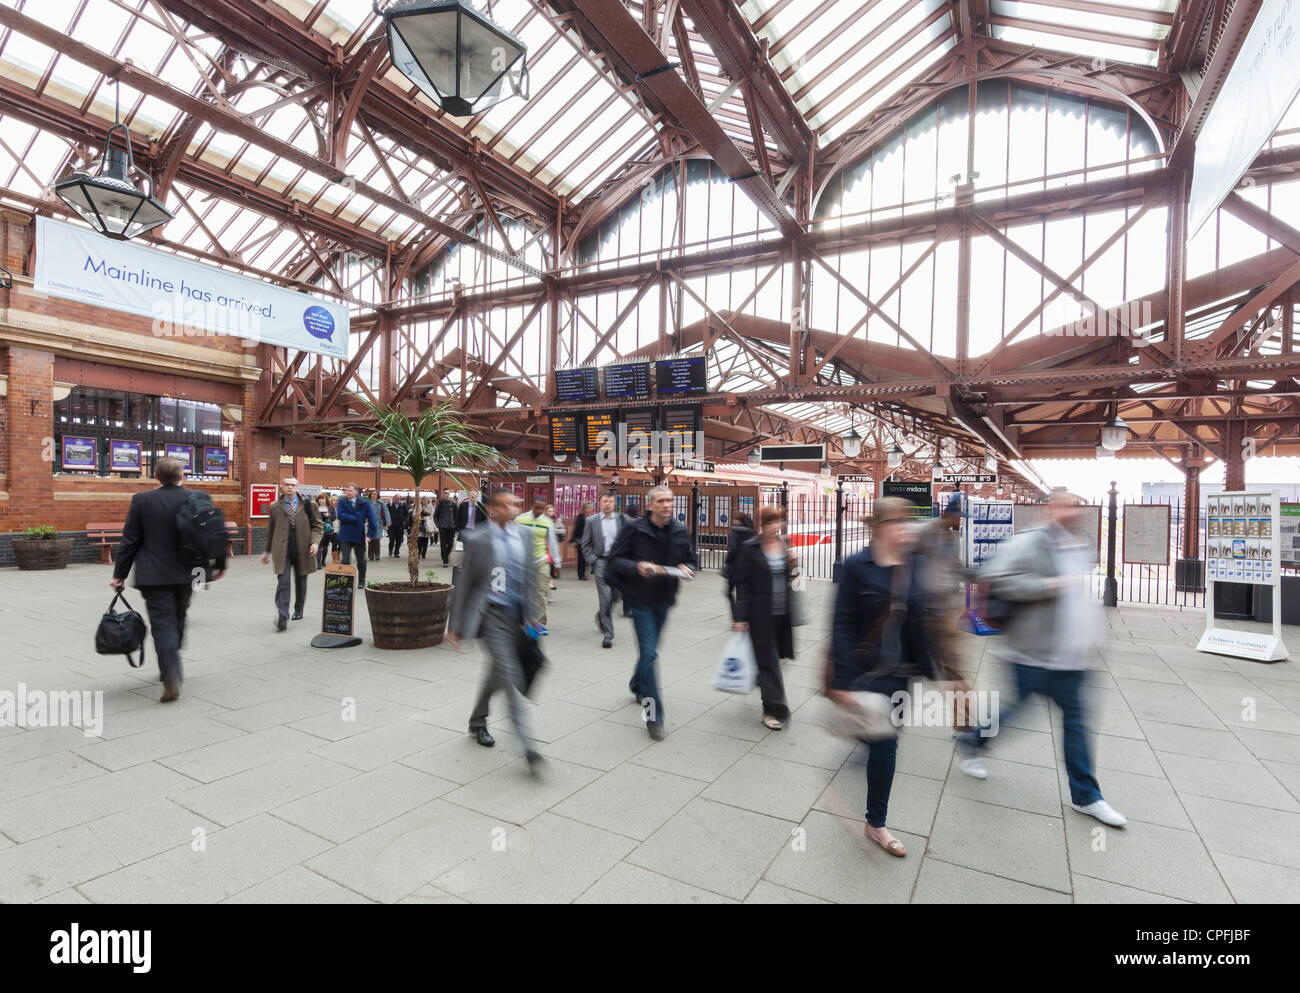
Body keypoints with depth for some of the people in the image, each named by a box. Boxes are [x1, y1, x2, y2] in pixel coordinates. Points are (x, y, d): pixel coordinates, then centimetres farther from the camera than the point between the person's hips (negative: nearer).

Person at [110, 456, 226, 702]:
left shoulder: (141, 501, -5)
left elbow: (129, 541, -2)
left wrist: (119, 574, 6)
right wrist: (219, 564, 13)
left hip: (154, 575, -2)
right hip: (186, 573, 2)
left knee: (163, 624, -2)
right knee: (178, 620, 19)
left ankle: (172, 681, -11)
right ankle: (172, 666, 33)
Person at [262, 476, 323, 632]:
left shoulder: (308, 506, 4)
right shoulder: (275, 508, 8)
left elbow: (317, 526, 7)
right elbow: (270, 531, 15)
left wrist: (315, 542, -9)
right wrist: (267, 551, 16)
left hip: (302, 550, 1)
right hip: (282, 551, -1)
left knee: (300, 582, 15)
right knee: (283, 582, -13)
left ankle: (298, 609, 36)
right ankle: (282, 618, -16)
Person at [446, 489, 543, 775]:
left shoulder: (524, 535, 5)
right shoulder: (477, 540, -9)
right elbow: (464, 583, -4)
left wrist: (531, 613, 8)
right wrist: (454, 625, -2)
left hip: (517, 614, 5)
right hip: (493, 614, -5)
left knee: (496, 671, 20)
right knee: (509, 675, -13)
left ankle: (478, 722, 44)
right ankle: (527, 746, -11)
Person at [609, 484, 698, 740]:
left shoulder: (680, 531, 1)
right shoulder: (634, 528, -12)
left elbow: (692, 561, 11)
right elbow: (615, 559, -9)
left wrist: (687, 569, -12)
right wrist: (636, 567, -26)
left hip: (664, 598, 5)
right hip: (640, 598, -5)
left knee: (649, 649, 21)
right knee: (649, 652, -10)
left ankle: (637, 685, 50)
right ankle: (653, 714, -1)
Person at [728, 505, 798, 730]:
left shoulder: (784, 545, 7)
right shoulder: (749, 548, -9)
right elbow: (741, 583, -9)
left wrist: (793, 566, -5)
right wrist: (740, 617, -12)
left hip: (782, 612, 5)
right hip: (760, 613, -5)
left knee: (773, 656, 15)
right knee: (768, 659, 0)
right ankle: (775, 709, 10)